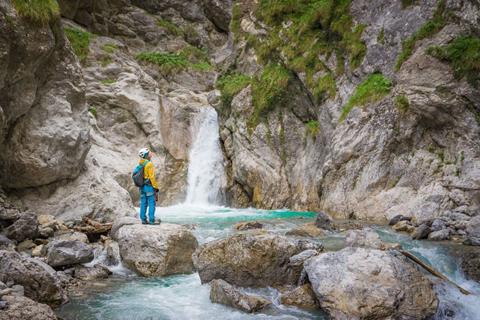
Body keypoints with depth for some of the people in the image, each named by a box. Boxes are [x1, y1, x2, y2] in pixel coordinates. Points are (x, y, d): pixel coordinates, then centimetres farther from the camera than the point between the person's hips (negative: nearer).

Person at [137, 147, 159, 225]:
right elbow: (152, 177, -18)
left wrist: (140, 186, 17)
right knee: (151, 204, -3)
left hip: (142, 187, 8)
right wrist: (156, 187, -13)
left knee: (143, 204, 11)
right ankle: (151, 220, -4)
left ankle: (143, 219, 15)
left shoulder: (140, 164, 8)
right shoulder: (149, 164, -14)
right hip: (149, 186, -8)